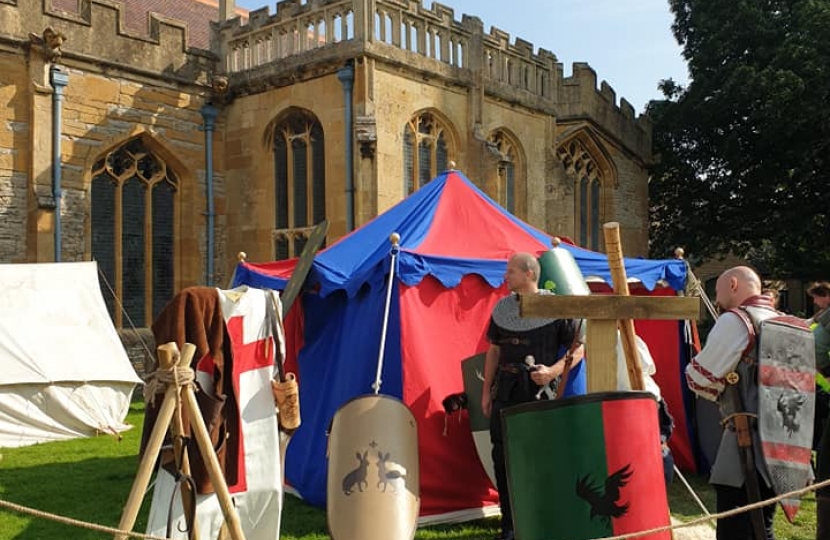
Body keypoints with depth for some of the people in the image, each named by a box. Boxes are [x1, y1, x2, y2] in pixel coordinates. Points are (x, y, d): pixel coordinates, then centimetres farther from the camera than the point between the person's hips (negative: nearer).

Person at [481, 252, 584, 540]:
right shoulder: (502, 308, 9)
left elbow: (577, 348, -3)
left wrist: (553, 371, -18)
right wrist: (487, 391, 12)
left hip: (541, 390, -4)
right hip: (506, 391, 4)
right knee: (502, 455, 5)